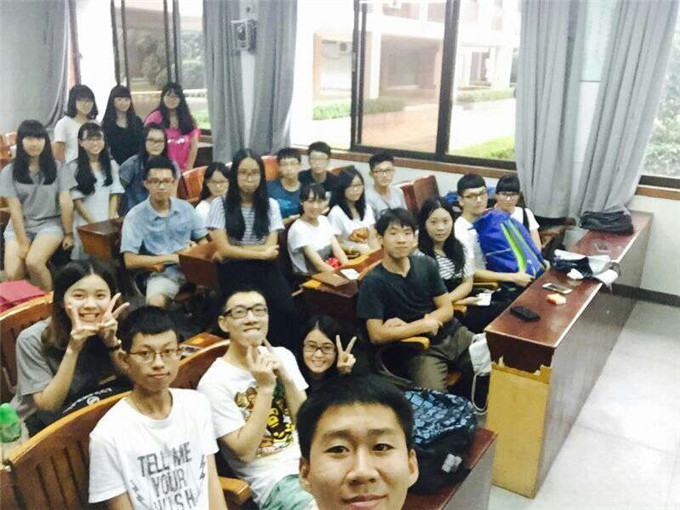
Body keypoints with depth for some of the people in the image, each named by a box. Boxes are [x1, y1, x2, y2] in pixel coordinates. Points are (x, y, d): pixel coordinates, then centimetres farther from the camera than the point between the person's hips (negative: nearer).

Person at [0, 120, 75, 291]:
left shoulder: (57, 168, -1)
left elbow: (66, 203, -3)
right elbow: (15, 209, -4)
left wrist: (68, 234, -4)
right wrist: (22, 243, -8)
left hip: (50, 224, -2)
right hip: (19, 227, 2)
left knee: (33, 263, -29)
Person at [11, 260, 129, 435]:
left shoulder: (110, 329, -11)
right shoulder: (32, 340, -20)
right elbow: (47, 405, -20)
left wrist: (112, 341, -26)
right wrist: (72, 350, -32)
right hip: (35, 428, -3)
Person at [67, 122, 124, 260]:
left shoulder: (111, 165, 12)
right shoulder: (73, 167, -2)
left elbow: (114, 196, 8)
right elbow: (76, 201, -4)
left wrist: (110, 222, -5)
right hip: (86, 225, -2)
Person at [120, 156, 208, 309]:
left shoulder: (186, 207, 9)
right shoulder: (135, 216, -3)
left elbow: (204, 242, 15)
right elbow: (130, 261, -9)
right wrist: (171, 257, -10)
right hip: (161, 273, -4)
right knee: (156, 302, -35)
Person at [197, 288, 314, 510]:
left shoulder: (282, 356, 4)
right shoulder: (214, 383, -13)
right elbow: (245, 452, -14)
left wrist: (286, 378, -13)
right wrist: (265, 388, -21)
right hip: (275, 481, -5)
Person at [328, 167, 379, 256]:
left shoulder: (367, 209, 12)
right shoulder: (336, 213, -11)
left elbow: (372, 238, 10)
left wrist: (377, 251, -9)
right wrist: (358, 248, -16)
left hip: (368, 253, 6)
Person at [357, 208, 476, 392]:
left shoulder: (427, 264, 5)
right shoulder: (373, 281, -9)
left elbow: (447, 309, 5)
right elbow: (377, 335, -14)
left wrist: (407, 327, -9)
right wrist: (422, 325, -12)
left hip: (453, 334, 5)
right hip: (420, 349, -5)